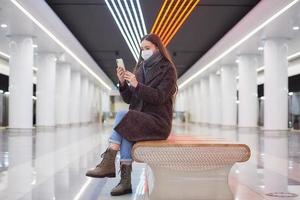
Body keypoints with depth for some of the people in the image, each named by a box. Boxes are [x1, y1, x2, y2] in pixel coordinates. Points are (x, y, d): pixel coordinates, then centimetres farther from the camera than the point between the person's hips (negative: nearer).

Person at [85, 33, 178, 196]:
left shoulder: (168, 69, -1)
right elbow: (129, 99, 11)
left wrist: (137, 85, -22)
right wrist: (123, 83, -8)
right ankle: (125, 182, -28)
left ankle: (108, 163, -27)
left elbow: (160, 97, -14)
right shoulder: (140, 68, 14)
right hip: (139, 119, 5)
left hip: (158, 121, -5)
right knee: (125, 133, -29)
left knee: (122, 115, -28)